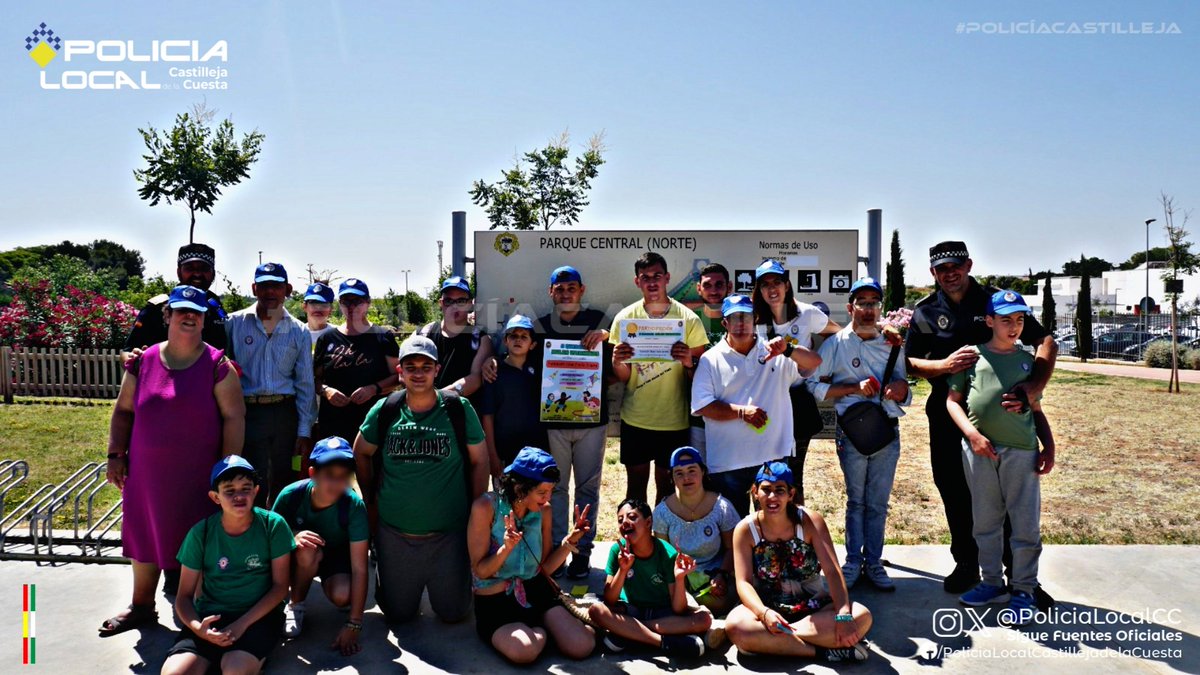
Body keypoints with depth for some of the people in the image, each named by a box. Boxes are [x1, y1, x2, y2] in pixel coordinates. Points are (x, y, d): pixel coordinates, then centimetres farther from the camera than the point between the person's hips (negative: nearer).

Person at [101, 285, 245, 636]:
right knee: (147, 534, 17)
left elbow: (233, 417, -8)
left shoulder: (217, 364, -7)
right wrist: (116, 455, 4)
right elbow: (123, 410, 11)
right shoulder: (143, 361, 3)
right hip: (147, 472, 4)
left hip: (197, 475, -4)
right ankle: (141, 606, 34)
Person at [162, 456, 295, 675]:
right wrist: (197, 628, -18)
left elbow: (280, 586, -2)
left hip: (258, 614, -1)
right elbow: (184, 596, 4)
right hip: (211, 616, 2)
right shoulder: (201, 533, -2)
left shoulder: (273, 525, -6)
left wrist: (242, 624, -15)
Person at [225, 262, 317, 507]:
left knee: (285, 486, 9)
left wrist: (304, 431, 3)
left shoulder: (299, 332, 8)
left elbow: (305, 385, 7)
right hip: (248, 414, -2)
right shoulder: (234, 323, 4)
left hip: (286, 414, 2)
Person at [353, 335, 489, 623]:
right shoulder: (384, 410, -4)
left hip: (449, 534, -1)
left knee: (453, 612, 9)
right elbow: (361, 453, 12)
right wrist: (370, 496, 8)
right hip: (394, 533, 2)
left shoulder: (459, 409, -8)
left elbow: (479, 461, 0)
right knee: (398, 613, 15)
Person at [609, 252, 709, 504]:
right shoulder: (624, 318, -1)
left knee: (666, 486, 11)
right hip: (635, 419, 1)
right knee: (636, 483, 10)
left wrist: (689, 362, -22)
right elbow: (622, 377, 2)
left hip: (674, 420, -1)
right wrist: (617, 361, -21)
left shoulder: (688, 319, -5)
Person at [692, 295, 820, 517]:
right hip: (728, 463, -1)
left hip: (774, 457, 2)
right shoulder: (711, 360, -2)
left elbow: (814, 362, -4)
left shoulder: (775, 354, 5)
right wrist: (741, 412, -18)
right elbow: (701, 405, -8)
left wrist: (788, 350, -22)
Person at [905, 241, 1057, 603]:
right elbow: (910, 362, 3)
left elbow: (1046, 342, -7)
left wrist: (1033, 387, -24)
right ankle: (966, 564, 28)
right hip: (947, 416, 2)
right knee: (955, 493, 11)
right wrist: (945, 365, -18)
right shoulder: (926, 312, 4)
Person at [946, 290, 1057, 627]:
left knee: (1026, 524, 0)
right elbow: (952, 400, 6)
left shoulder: (1027, 360, 13)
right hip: (978, 449, 0)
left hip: (1022, 450, 0)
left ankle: (1022, 590, 12)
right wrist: (972, 433, -8)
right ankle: (992, 582, 24)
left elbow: (1036, 408, 17)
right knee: (985, 522, 10)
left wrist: (1049, 446, 5)